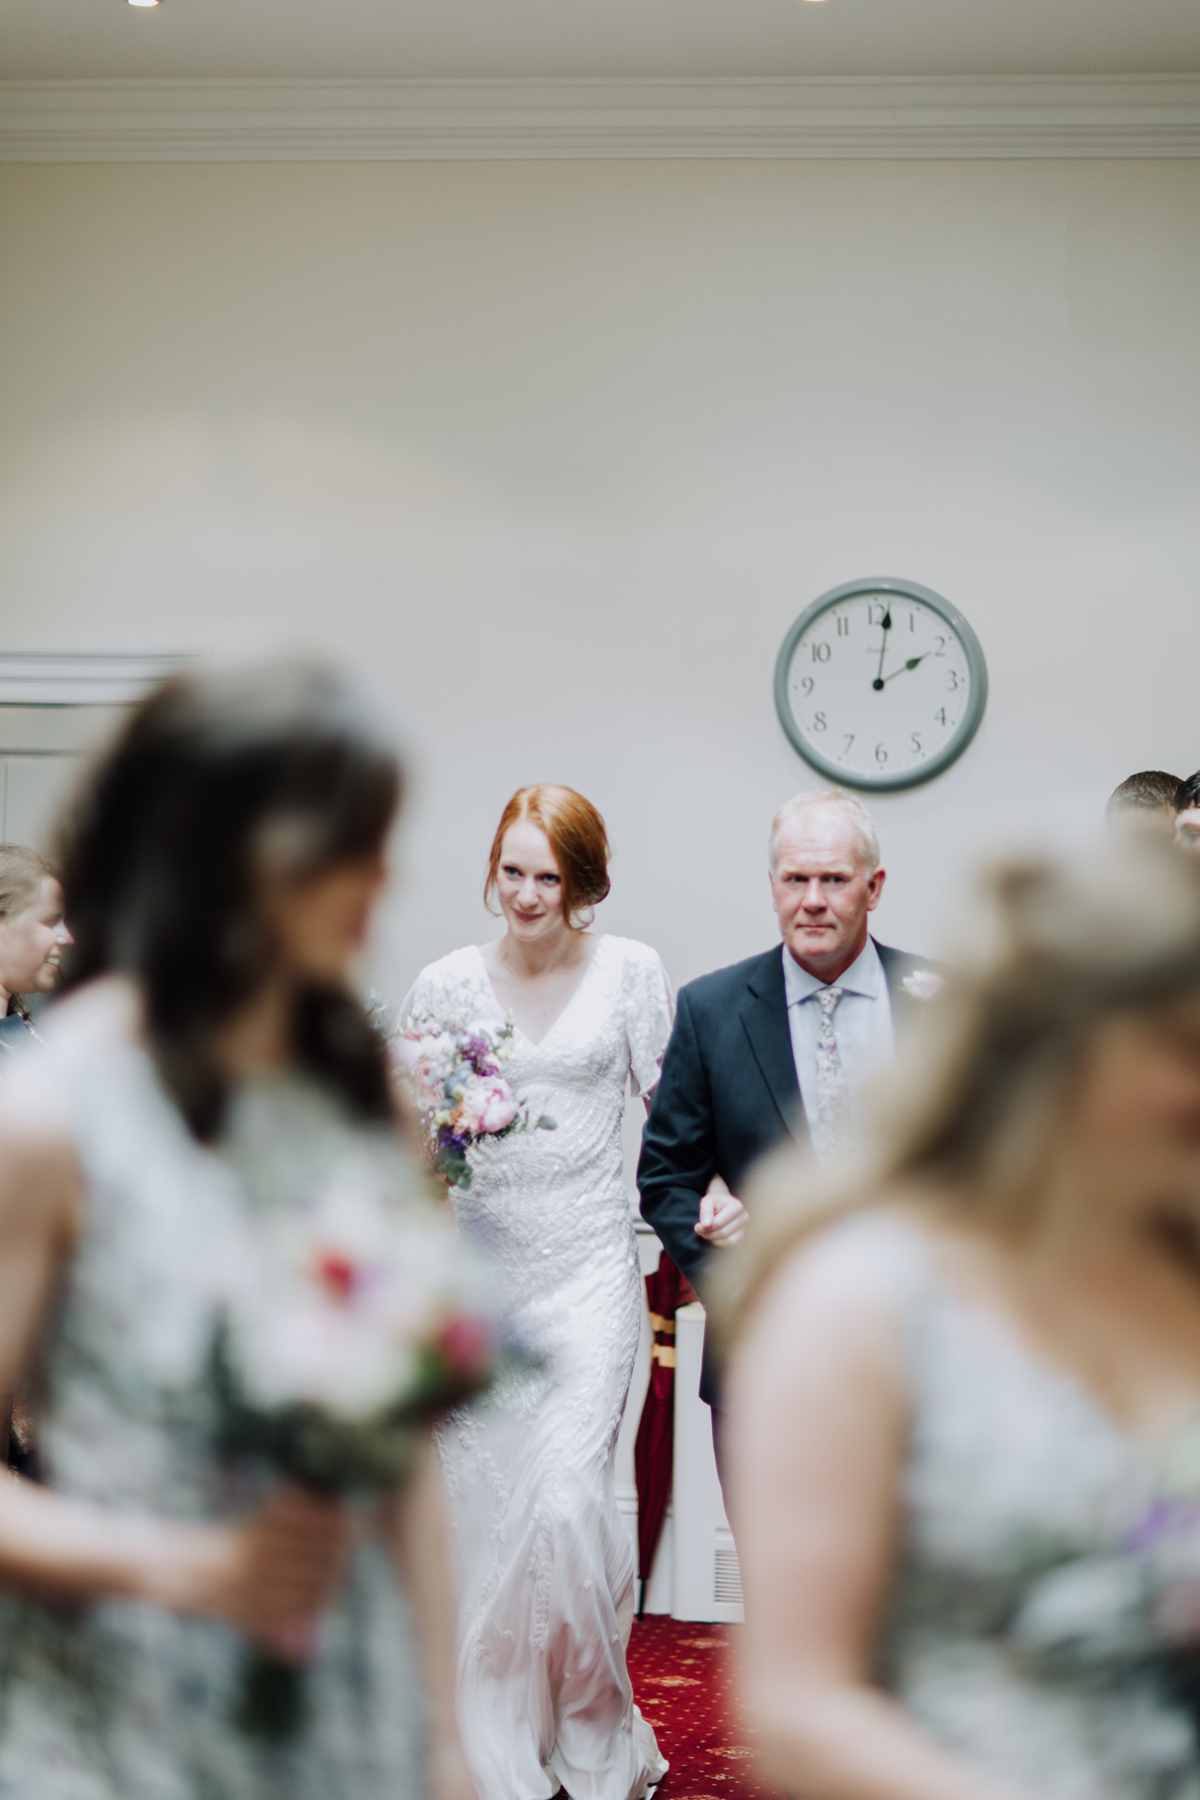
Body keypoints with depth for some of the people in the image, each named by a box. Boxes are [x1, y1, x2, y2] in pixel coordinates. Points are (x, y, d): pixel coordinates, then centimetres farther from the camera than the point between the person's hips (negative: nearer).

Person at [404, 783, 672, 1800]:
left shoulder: (630, 971, 2)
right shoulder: (447, 983, 5)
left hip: (589, 1265, -2)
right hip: (476, 1266, 2)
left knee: (569, 1498, -12)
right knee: (483, 1505, 2)